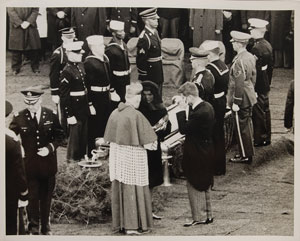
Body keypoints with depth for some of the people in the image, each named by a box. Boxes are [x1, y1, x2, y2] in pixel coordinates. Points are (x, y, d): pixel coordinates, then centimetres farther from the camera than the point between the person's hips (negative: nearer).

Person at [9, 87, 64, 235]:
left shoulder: (51, 115, -4)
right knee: (32, 196, 3)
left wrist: (50, 148, -12)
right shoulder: (19, 117, -7)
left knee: (46, 197, 12)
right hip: (29, 164, -1)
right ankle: (34, 227, 20)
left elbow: (59, 135, 4)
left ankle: (46, 227, 27)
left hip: (48, 164, 1)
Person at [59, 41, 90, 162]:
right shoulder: (67, 72, -21)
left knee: (84, 132, 18)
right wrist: (69, 115, -20)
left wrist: (89, 105, 15)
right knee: (75, 132, 4)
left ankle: (82, 155, 33)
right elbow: (64, 96, -20)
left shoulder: (81, 65, 5)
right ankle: (72, 158, 20)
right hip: (74, 109, -8)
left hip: (84, 106, 8)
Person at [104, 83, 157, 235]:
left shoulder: (114, 114, 0)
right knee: (133, 191, 3)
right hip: (133, 158, -6)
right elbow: (147, 143, -16)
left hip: (116, 157, 6)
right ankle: (132, 225, 6)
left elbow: (110, 139, 9)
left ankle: (120, 223, 22)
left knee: (119, 189, 15)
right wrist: (151, 145, 5)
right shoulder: (136, 115, -19)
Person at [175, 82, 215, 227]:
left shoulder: (199, 113, -28)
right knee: (204, 186, 20)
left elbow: (183, 129, -25)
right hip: (205, 153, 10)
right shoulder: (207, 107, 4)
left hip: (197, 156, -10)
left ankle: (199, 217, 10)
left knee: (194, 186, 3)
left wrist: (181, 110, -22)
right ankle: (207, 215, 29)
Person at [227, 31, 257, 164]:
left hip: (241, 99, -9)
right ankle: (248, 152, 27)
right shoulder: (250, 57, 5)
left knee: (241, 127, 0)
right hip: (250, 97, 9)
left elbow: (239, 84, -23)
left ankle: (245, 156, 8)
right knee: (247, 124, 17)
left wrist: (236, 102, -19)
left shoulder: (240, 61, -23)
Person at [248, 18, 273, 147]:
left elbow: (254, 69, -23)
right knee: (265, 110, 17)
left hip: (257, 86, -9)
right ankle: (266, 137, 26)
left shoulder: (256, 49, -22)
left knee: (258, 112, -1)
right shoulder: (267, 45, 6)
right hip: (266, 85, 9)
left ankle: (259, 139, 5)